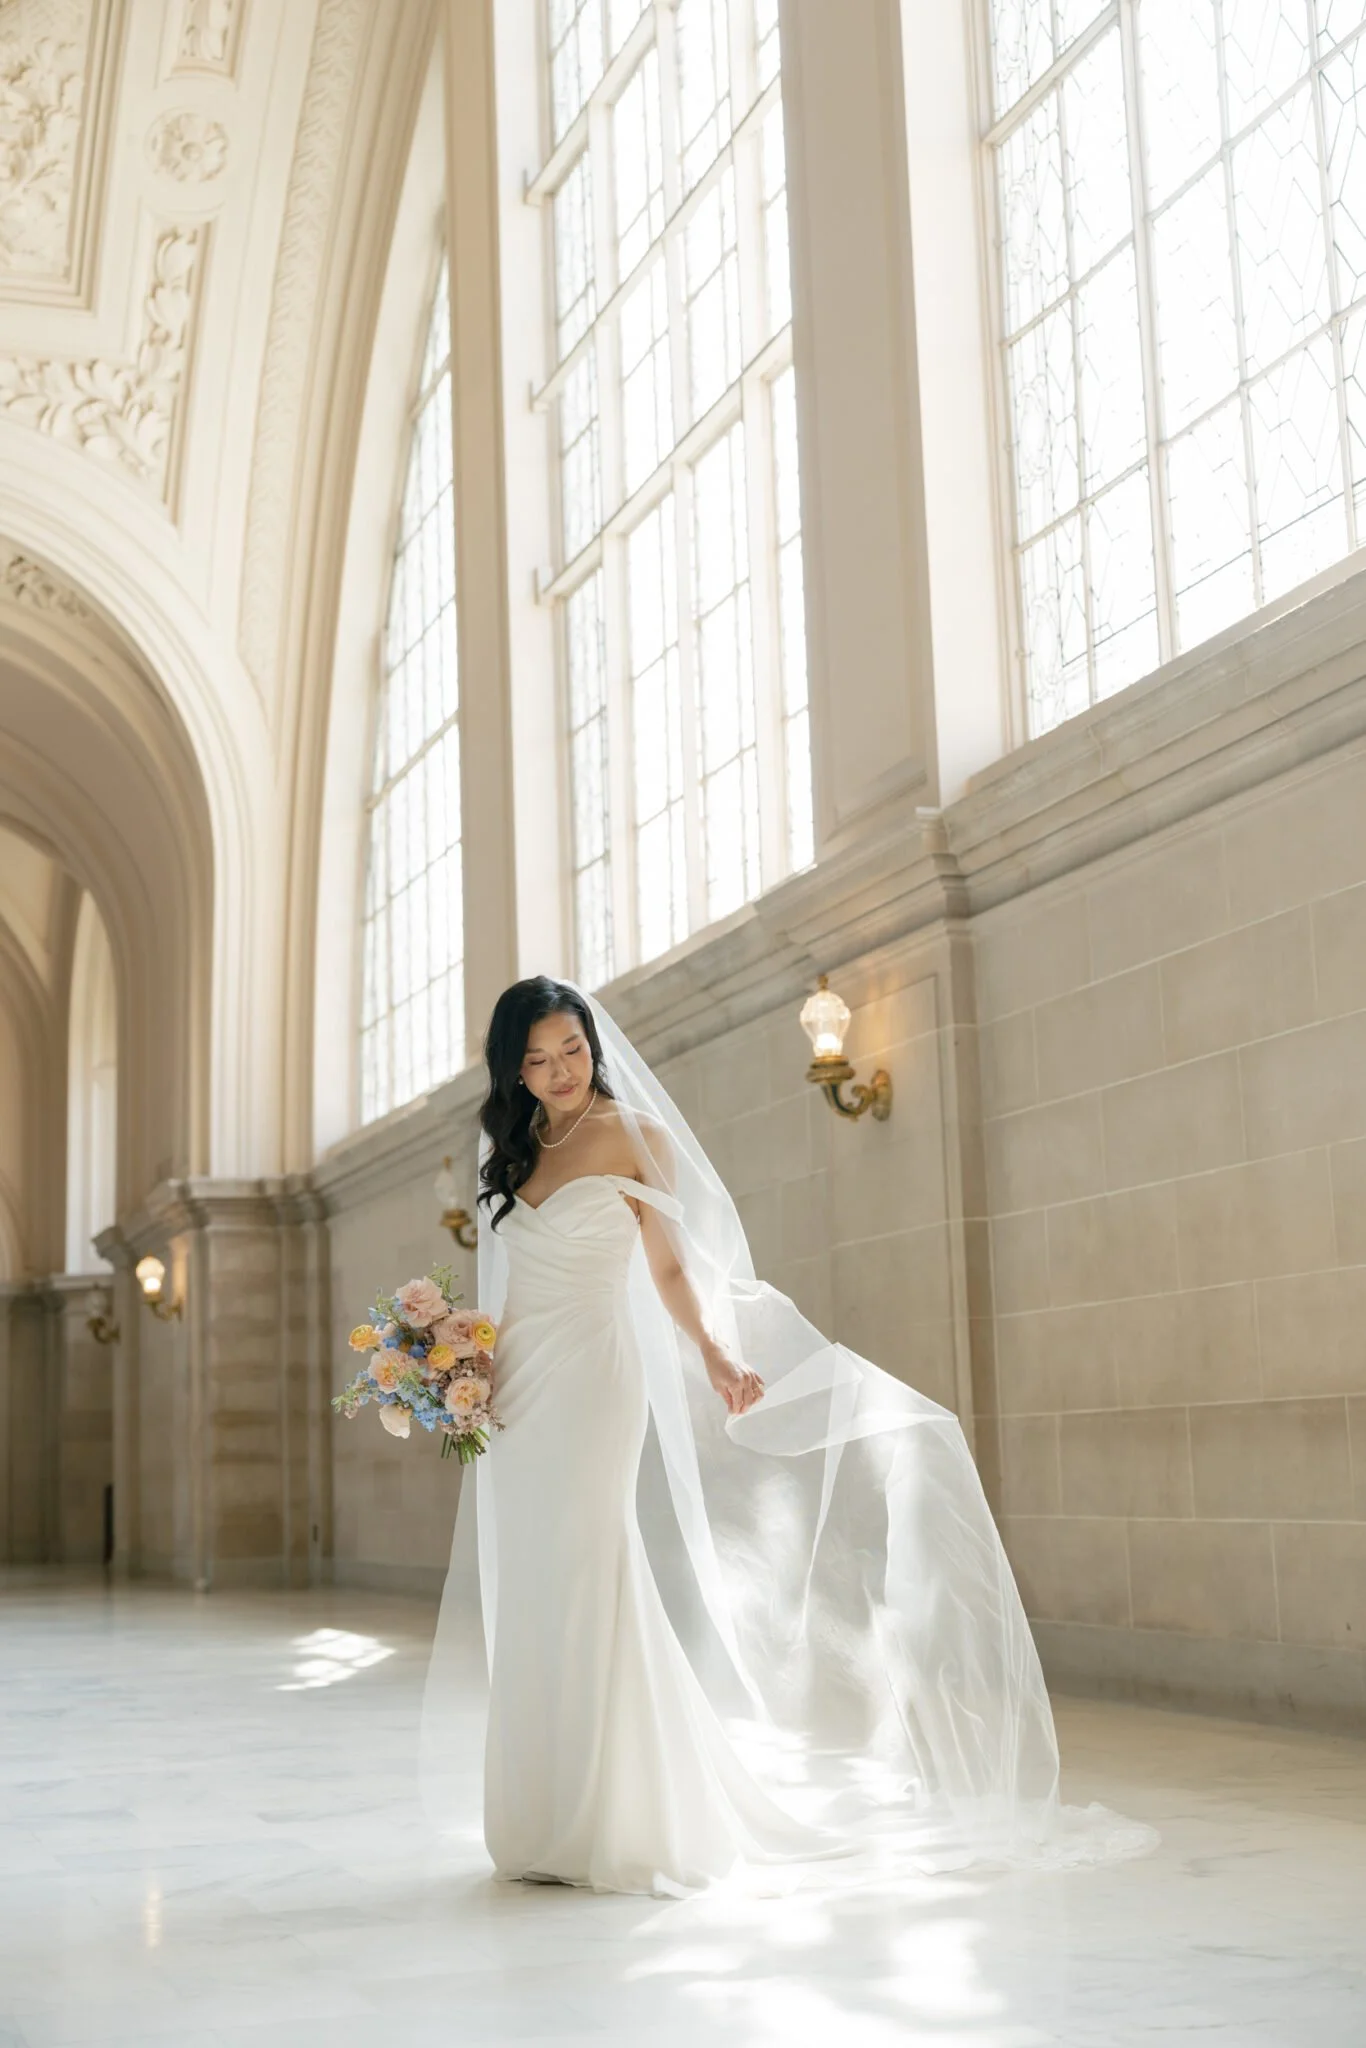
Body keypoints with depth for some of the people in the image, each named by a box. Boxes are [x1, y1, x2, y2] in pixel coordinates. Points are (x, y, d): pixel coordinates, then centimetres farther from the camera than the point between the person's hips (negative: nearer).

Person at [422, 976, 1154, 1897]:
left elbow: (670, 1268, -2)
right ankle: (544, 1825, 14)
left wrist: (714, 1354, -16)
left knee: (586, 1594, -9)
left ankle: (619, 1828, -3)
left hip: (594, 1379, -5)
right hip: (515, 1390, 6)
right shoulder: (512, 1151, 16)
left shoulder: (633, 1136, 1)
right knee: (528, 1607, 6)